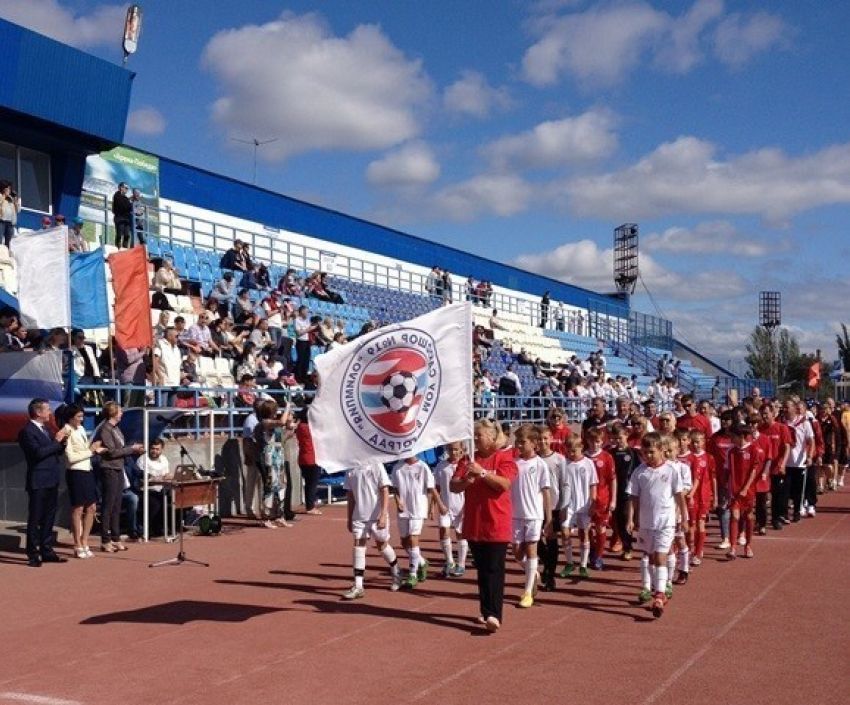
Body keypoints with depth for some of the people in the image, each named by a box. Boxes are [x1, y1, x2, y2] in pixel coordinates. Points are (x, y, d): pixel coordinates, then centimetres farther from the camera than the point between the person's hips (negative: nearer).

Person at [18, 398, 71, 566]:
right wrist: (57, 440, -17)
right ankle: (33, 554, 3)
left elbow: (57, 451, 22)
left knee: (49, 518, 13)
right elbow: (38, 452, -24)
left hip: (51, 481, 9)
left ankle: (47, 551, 20)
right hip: (38, 483, -9)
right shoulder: (27, 431, -11)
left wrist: (62, 442, 3)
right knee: (35, 519, -2)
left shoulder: (46, 429, 16)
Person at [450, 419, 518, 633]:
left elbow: (504, 483, -18)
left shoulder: (504, 457, -4)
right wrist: (465, 480, -16)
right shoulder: (469, 459, 10)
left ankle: (493, 615, -12)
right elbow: (453, 486, 4)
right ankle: (486, 611, 21)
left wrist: (482, 472, -23)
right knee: (481, 570, 12)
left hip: (496, 524, -5)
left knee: (494, 570, -7)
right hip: (473, 523, 5)